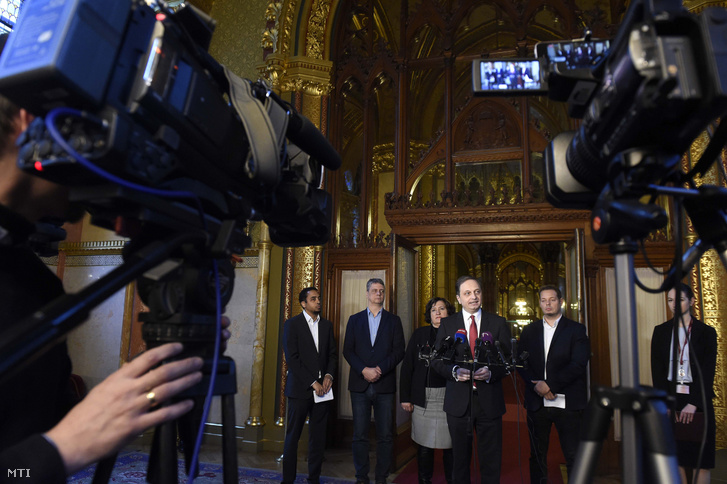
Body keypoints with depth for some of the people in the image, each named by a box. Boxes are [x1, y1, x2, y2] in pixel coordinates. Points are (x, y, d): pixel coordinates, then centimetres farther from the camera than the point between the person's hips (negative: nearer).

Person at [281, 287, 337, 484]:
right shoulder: (292, 324, -3)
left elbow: (333, 353, 14)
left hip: (322, 388, 4)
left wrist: (329, 375, -5)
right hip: (300, 388, -4)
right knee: (293, 436, 4)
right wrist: (312, 383, -13)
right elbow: (292, 358, -10)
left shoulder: (326, 325, 12)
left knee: (318, 437, 6)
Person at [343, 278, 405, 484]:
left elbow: (399, 351, 1)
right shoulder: (354, 320, 11)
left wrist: (380, 369, -12)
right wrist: (364, 370, -10)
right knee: (360, 435, 4)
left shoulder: (394, 320, 9)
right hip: (360, 384, 1)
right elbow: (348, 351, 4)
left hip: (385, 384, 0)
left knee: (385, 436, 1)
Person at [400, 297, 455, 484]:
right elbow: (407, 367, 6)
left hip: (449, 397, -1)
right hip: (424, 397, 1)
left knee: (450, 442, 4)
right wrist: (405, 397, 2)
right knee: (425, 442, 7)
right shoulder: (419, 334, 6)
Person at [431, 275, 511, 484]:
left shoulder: (498, 323, 2)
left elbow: (508, 359, 1)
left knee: (491, 461, 7)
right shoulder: (447, 324, 3)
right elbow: (436, 360, 2)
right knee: (460, 458, 14)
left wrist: (491, 373, -17)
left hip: (489, 401, 0)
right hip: (458, 402, 1)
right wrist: (455, 371, -16)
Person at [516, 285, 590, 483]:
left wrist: (550, 384, -15)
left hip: (567, 402, -3)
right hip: (537, 403, 3)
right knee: (537, 456, 11)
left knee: (574, 456, 0)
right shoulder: (529, 331, 11)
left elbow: (578, 364, -8)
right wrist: (535, 385, -11)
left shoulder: (576, 329, 2)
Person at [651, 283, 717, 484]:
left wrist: (694, 403, -15)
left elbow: (708, 370, -5)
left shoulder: (706, 332, 2)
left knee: (701, 457, 2)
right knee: (676, 455, 4)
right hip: (670, 398, 2)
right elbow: (657, 370, 2)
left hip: (698, 400, -1)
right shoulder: (661, 332, 7)